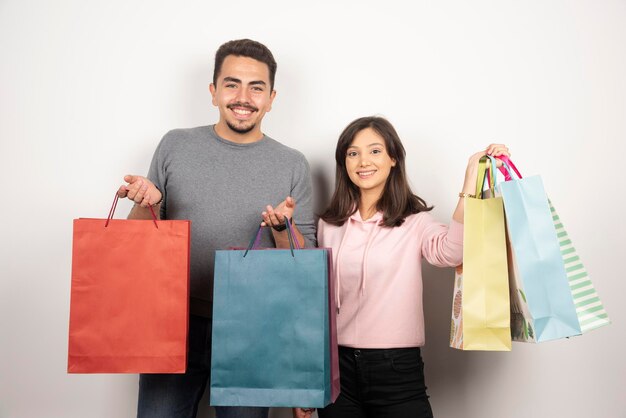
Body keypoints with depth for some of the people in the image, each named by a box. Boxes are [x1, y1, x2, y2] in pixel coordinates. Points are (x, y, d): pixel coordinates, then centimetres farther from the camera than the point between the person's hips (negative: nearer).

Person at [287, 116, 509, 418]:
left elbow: (451, 252, -26)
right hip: (338, 367, 3)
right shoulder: (329, 225, 7)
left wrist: (471, 179, -31)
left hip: (398, 370, -3)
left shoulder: (414, 222, -4)